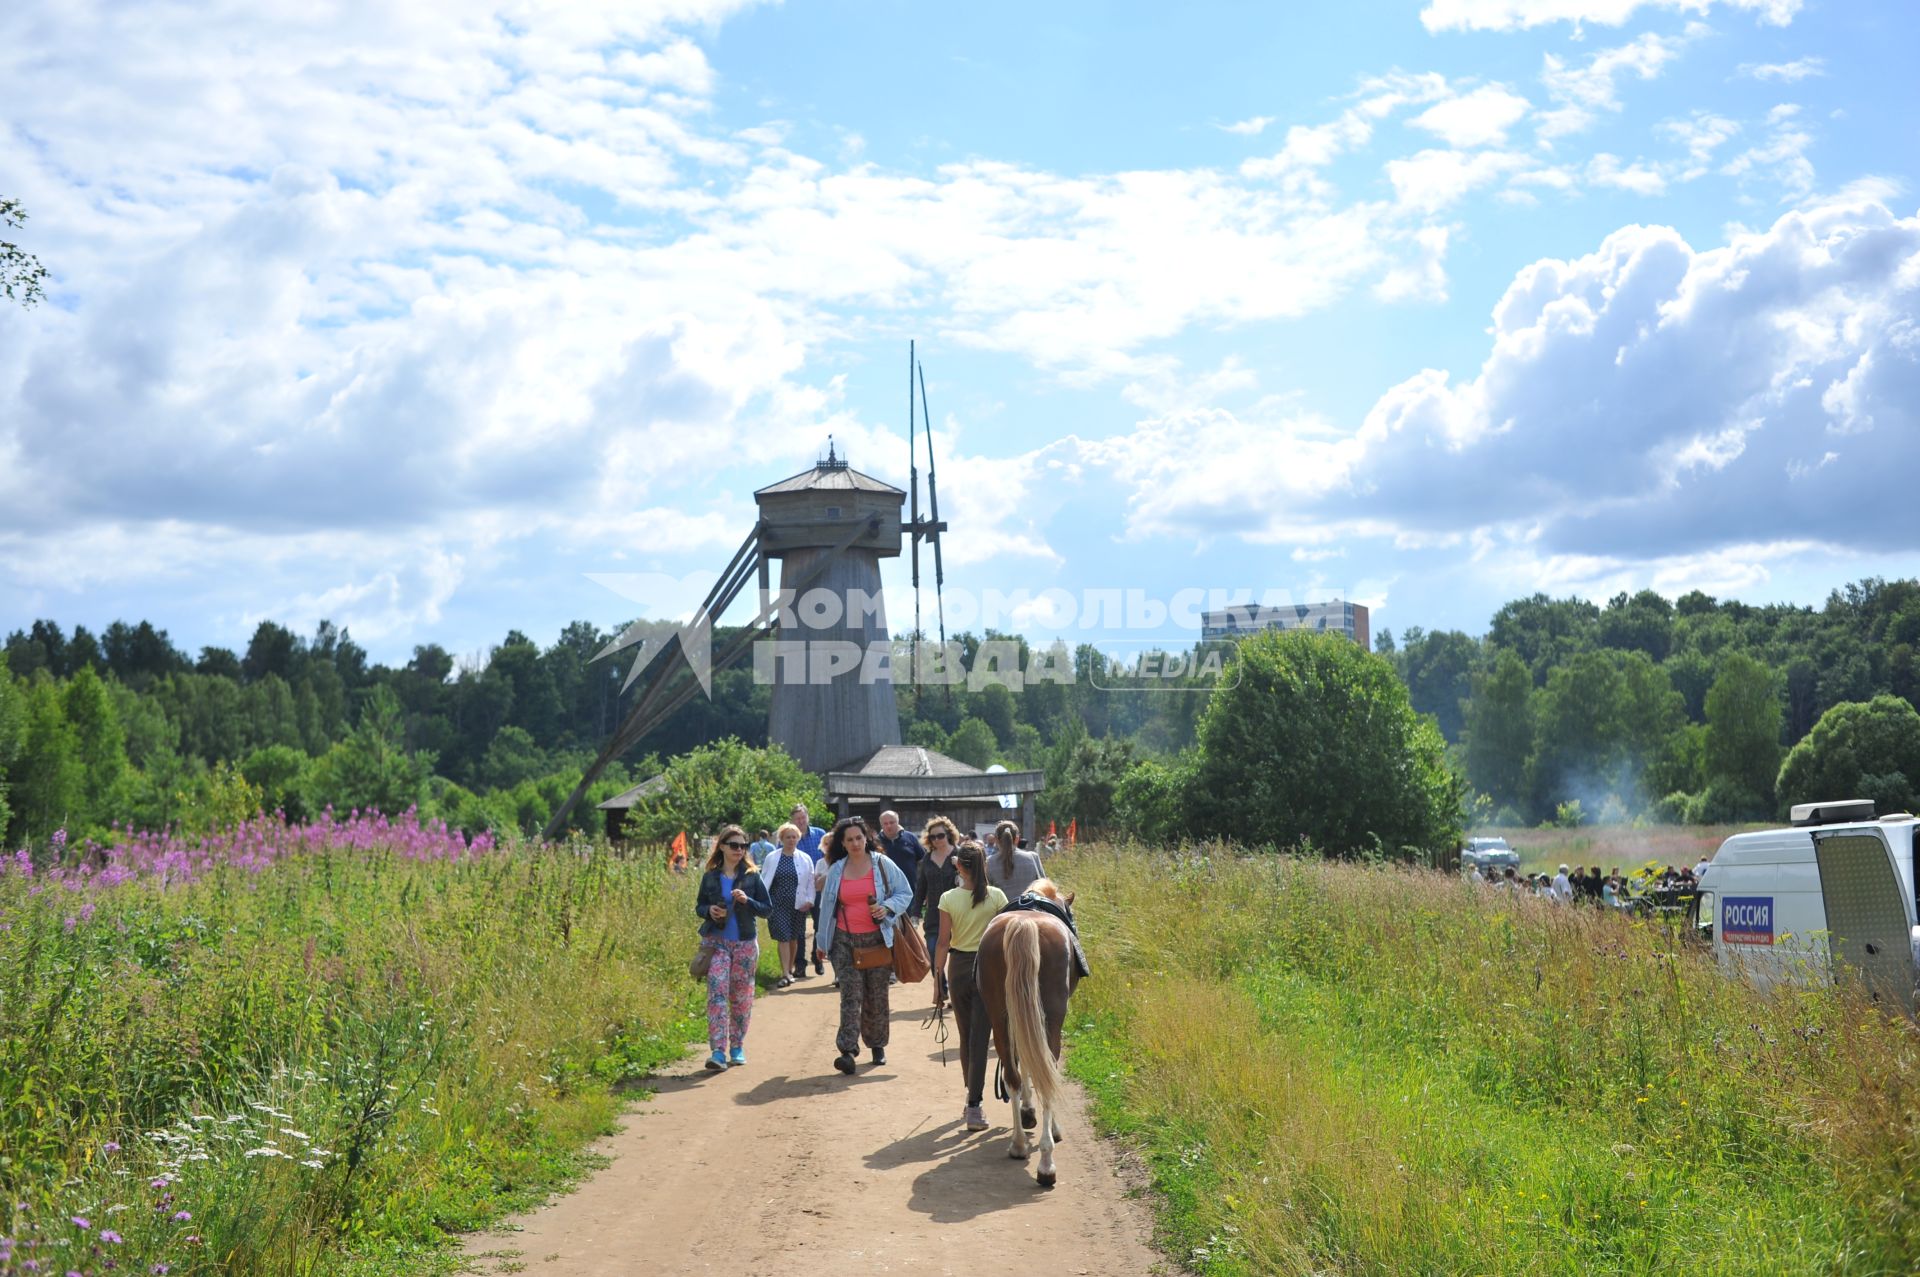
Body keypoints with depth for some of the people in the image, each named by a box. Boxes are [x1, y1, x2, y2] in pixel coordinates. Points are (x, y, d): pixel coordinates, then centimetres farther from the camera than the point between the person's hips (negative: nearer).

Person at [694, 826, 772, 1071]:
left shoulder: (752, 876, 0)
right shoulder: (710, 877, 2)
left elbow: (768, 909, 1)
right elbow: (699, 906, 12)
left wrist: (747, 901, -16)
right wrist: (709, 910, -11)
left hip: (745, 943, 1)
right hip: (716, 942, -1)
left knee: (741, 996, 8)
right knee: (716, 993, -12)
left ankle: (738, 1047, 22)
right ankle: (718, 1051, -16)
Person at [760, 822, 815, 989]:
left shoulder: (805, 859, 4)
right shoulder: (772, 858, 3)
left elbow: (810, 882, 7)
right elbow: (764, 880, 6)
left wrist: (809, 900, -4)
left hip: (798, 905, 1)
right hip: (778, 904, -1)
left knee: (794, 938, 11)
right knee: (783, 937, -8)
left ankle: (789, 970, 25)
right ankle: (785, 974, -9)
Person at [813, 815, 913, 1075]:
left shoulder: (882, 864, 0)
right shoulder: (836, 870, 6)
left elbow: (905, 892, 5)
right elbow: (826, 906, 14)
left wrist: (887, 907, -14)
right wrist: (821, 941, 15)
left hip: (877, 939, 0)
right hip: (845, 940, 0)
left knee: (877, 995, 8)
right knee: (850, 994, -11)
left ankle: (877, 1045, 25)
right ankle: (847, 1051, -17)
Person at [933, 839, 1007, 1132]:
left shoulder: (949, 899, -8)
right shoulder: (997, 896, -7)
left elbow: (943, 943, -6)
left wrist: (938, 979, 1)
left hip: (959, 967, 1)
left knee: (966, 1036, 16)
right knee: (980, 1036, -1)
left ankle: (972, 1095, 27)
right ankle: (974, 1106, -10)